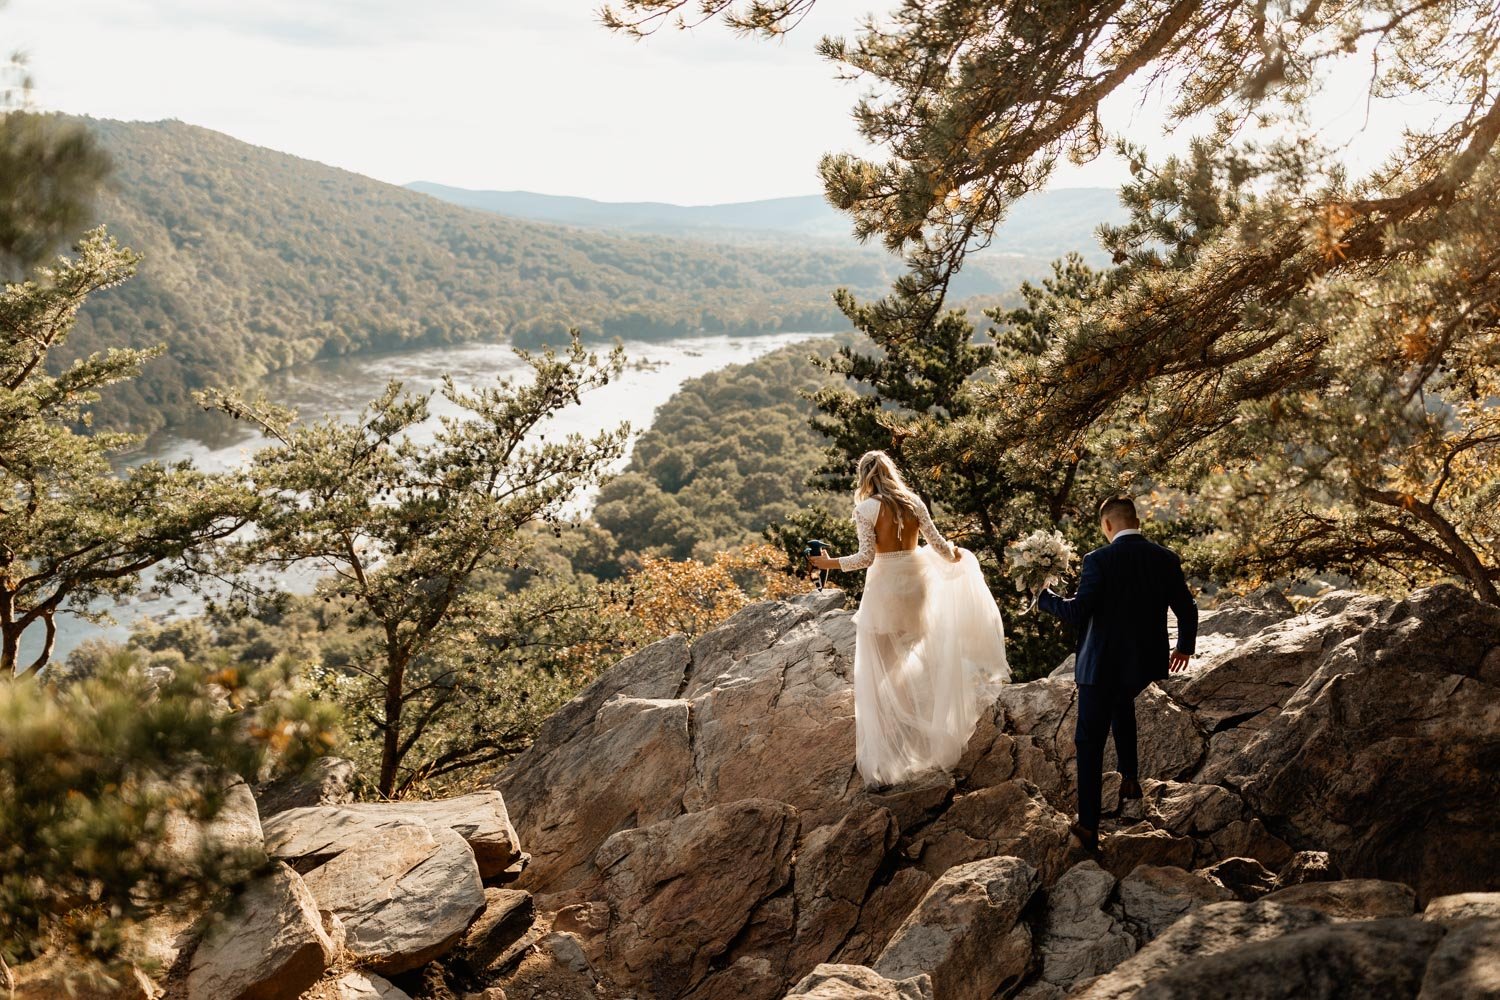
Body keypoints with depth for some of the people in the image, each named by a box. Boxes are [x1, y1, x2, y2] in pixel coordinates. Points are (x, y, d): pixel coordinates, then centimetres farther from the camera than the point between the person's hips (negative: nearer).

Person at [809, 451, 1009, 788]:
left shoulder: (866, 508, -10)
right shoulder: (913, 501, 2)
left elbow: (866, 556, -14)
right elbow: (937, 542, 4)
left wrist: (830, 563, -3)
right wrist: (954, 556, 25)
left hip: (886, 584, -4)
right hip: (916, 578, 4)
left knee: (880, 671, 2)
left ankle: (882, 759, 2)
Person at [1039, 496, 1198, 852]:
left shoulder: (1099, 560, -16)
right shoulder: (1166, 558, -2)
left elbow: (1078, 613, -20)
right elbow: (1187, 611, 3)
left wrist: (1044, 598, -2)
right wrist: (1185, 646, 21)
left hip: (1101, 665, -5)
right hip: (1145, 662, 5)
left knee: (1090, 742, 6)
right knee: (1122, 703, 36)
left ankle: (1089, 827, 7)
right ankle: (1130, 778, 34)